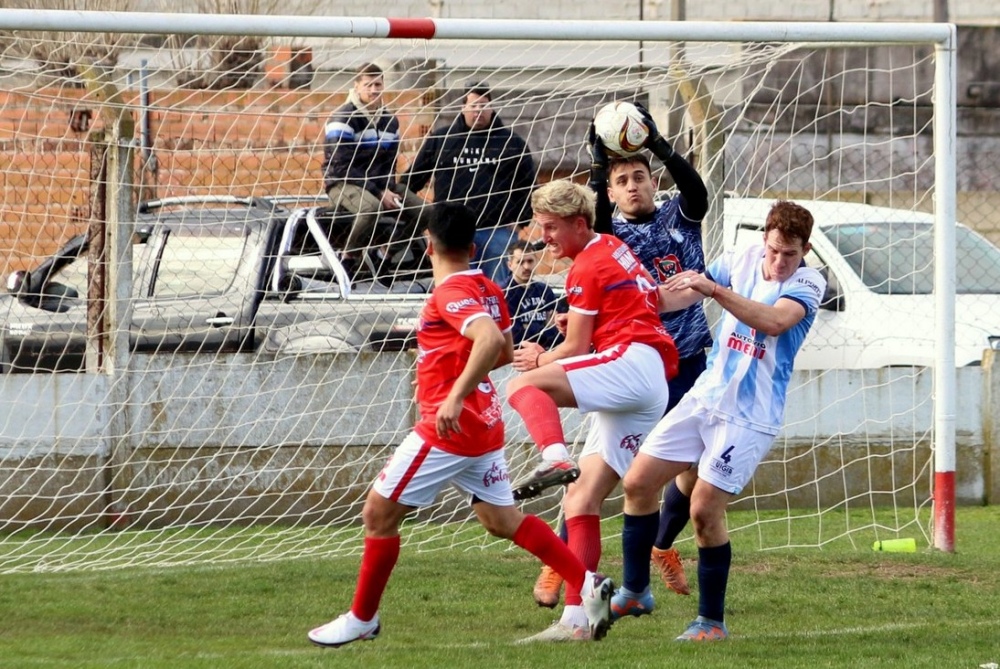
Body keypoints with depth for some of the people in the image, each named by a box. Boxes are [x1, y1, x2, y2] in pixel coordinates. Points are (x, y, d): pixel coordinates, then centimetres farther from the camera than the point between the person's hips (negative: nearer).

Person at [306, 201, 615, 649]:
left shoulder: (451, 293, -17)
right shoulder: (487, 289, 9)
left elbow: (491, 339, -32)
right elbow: (505, 353, 22)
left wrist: (455, 397, -34)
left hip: (449, 427, -9)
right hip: (485, 425, 9)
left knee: (379, 512, 1)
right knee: (501, 520, 14)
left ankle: (362, 619, 8)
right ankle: (588, 586, 4)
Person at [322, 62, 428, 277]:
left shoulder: (389, 121, 10)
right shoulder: (344, 118, -12)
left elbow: (389, 163, 15)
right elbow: (341, 166, -17)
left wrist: (389, 190, -8)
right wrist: (378, 192, -20)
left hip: (379, 183, 7)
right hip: (343, 183, -7)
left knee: (422, 210, -11)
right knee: (371, 206, -39)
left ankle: (382, 255, 1)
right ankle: (348, 259, -20)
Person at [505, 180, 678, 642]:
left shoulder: (587, 267, -1)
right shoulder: (614, 250, 26)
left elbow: (577, 349, -2)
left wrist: (540, 360, 18)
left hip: (633, 362, -10)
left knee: (523, 384, -27)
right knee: (581, 500, 6)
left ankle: (554, 460, -53)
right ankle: (576, 619, 2)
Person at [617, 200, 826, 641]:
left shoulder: (807, 284, -13)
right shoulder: (743, 262, 3)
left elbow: (775, 321, -33)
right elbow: (681, 295, 13)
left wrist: (715, 289, -41)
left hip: (748, 417, -6)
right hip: (704, 398, 6)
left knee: (704, 510, -12)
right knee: (638, 482, 4)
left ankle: (712, 621, 1)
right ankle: (635, 590, 19)